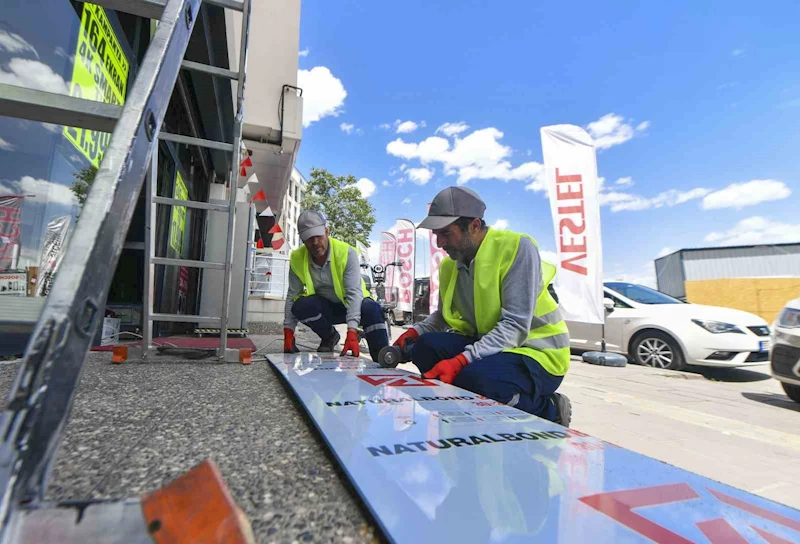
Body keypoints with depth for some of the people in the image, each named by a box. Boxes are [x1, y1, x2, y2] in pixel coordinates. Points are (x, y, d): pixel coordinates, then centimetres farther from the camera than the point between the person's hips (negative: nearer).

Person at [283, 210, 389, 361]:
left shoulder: (346, 253, -24)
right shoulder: (297, 259, -13)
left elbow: (354, 292, -30)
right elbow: (292, 296, -7)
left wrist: (352, 333, -39)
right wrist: (288, 334, -13)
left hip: (350, 304, -3)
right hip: (324, 308, 3)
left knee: (371, 309, -34)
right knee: (300, 306, -28)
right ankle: (329, 337, 0)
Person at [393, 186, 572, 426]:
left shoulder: (517, 247, -20)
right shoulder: (449, 265, 1)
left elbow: (515, 326, -27)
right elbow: (444, 315, 13)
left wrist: (461, 360, -36)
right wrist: (415, 332, -7)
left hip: (536, 351, -6)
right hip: (487, 345, 6)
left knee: (475, 377, -34)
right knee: (424, 348, -14)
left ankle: (548, 410, -5)